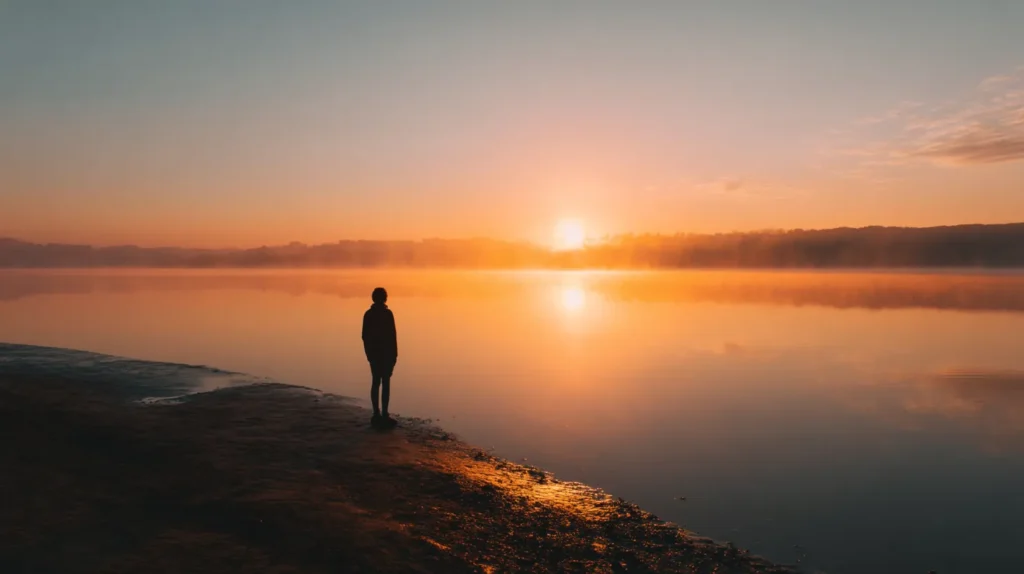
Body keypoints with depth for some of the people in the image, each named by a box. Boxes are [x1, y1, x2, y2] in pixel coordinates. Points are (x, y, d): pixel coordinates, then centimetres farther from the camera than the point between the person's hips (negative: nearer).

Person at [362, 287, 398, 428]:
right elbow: (392, 335, -13)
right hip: (386, 353, -6)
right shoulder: (387, 313, -11)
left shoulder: (368, 314, 6)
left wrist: (368, 352, 17)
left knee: (376, 382, 11)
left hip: (373, 353, 6)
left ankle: (377, 414, 12)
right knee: (386, 383, -3)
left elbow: (365, 336, 9)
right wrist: (395, 354, -6)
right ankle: (384, 415, -4)